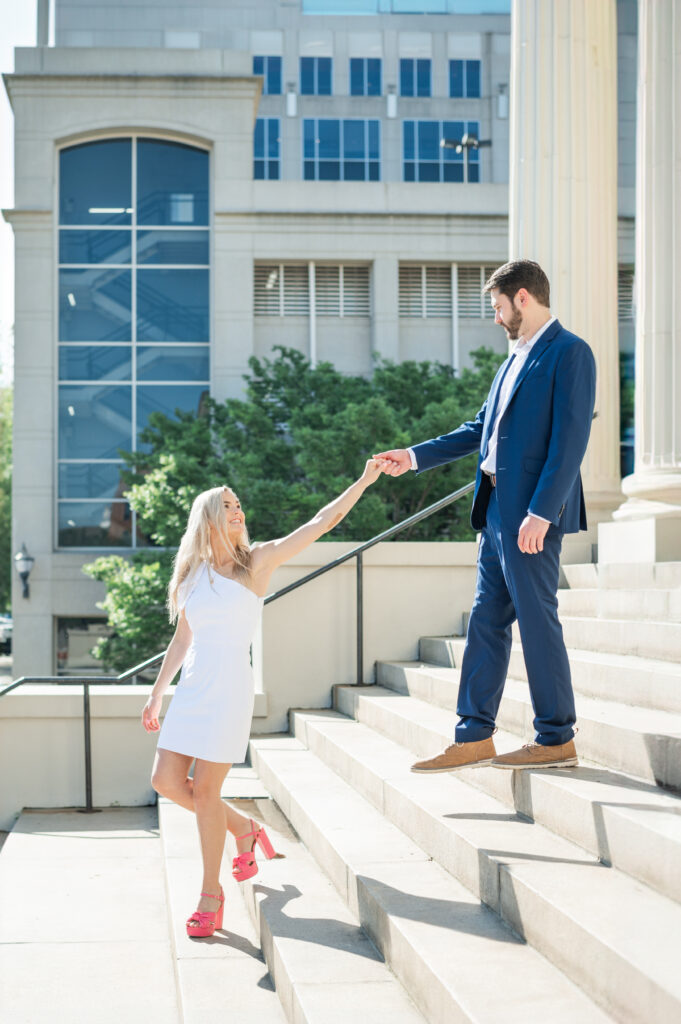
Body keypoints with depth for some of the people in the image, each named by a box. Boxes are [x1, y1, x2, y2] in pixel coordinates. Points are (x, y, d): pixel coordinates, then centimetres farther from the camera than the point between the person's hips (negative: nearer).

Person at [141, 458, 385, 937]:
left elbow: (323, 522, -4)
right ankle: (244, 829, 24)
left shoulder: (258, 561, 1)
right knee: (166, 780, 0)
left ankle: (212, 891, 10)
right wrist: (156, 694, 17)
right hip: (192, 688, 5)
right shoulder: (191, 575, 12)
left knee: (205, 789, -5)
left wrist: (365, 480, -9)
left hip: (230, 688, -5)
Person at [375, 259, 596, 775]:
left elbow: (570, 439, -17)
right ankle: (473, 738, 16)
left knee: (537, 620, -3)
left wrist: (540, 513, -22)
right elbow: (480, 429, 24)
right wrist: (414, 457, 21)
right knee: (487, 621, 10)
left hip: (533, 513, -9)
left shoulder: (570, 353, -9)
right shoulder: (516, 358, 19)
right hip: (496, 509, 9)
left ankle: (557, 740, 8)